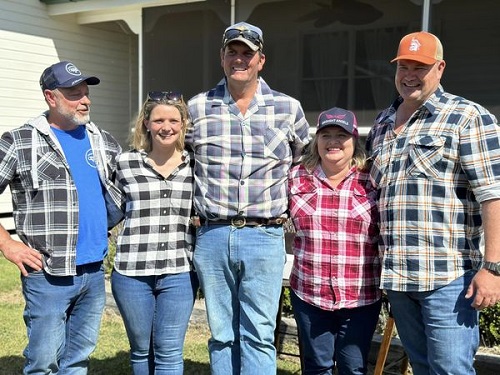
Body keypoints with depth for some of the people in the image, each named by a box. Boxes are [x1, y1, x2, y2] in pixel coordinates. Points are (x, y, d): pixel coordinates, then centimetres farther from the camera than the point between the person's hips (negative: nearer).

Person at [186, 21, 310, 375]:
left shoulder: (288, 108, 3)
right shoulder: (197, 107, 4)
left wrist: (287, 207, 11)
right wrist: (190, 211, 9)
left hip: (265, 238, -1)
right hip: (212, 236, 1)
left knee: (259, 337, 3)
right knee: (222, 336, 11)